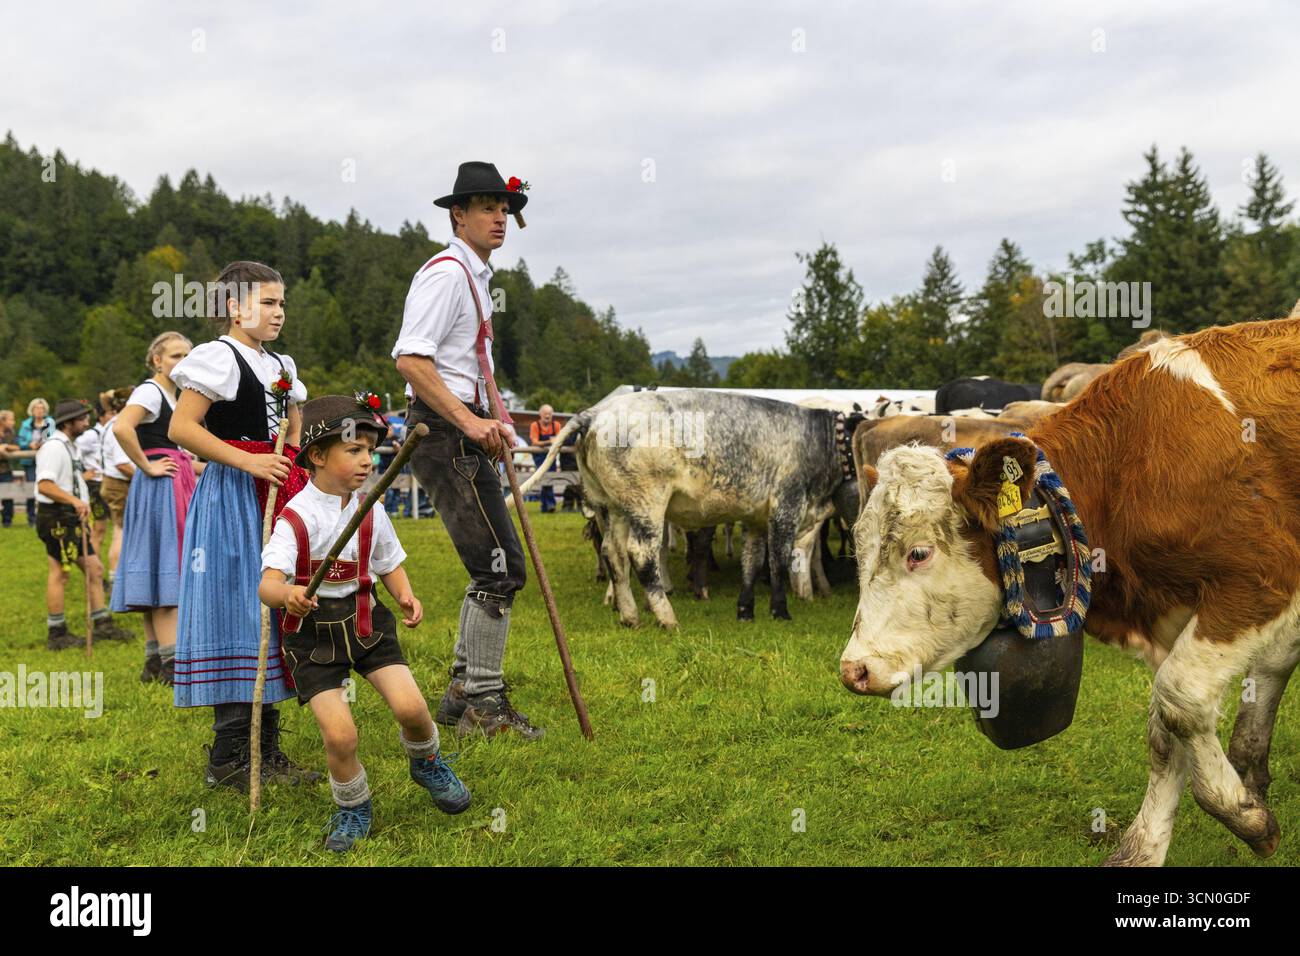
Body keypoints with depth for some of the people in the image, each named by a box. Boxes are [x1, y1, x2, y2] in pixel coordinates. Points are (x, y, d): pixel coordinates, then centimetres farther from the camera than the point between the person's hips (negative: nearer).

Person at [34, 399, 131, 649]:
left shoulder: (69, 446, 19)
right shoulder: (54, 447, -15)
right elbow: (44, 485, -26)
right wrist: (75, 501, -34)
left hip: (71, 518, 10)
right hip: (57, 518, -10)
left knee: (94, 569, 10)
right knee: (59, 573, -4)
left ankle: (102, 625, 16)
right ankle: (57, 634, 3)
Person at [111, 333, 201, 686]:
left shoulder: (175, 397, 18)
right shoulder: (149, 392, -10)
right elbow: (121, 428, -28)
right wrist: (146, 467, -20)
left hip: (180, 485, 9)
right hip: (160, 486, -9)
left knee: (160, 574, 9)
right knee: (166, 568, -12)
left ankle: (154, 661, 12)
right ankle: (171, 665, -13)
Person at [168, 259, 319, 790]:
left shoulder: (281, 366, 16)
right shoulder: (218, 357, -8)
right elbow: (180, 428, -17)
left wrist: (293, 465, 7)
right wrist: (248, 461, -21)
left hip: (272, 501, 9)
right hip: (230, 498, -9)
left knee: (269, 614, 10)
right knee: (235, 616, -8)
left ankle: (266, 749, 18)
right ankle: (229, 758, -2)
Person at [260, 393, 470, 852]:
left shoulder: (370, 509, 1)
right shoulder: (296, 518, -17)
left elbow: (389, 562, 16)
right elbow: (268, 583, -28)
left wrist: (405, 595, -4)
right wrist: (288, 595, -51)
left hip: (365, 619, 4)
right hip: (312, 630, -4)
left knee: (410, 706, -12)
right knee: (339, 733, -14)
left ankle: (428, 765, 23)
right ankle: (353, 809, 17)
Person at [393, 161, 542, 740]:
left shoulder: (475, 277, 21)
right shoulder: (446, 272, -11)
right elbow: (410, 359, -22)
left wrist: (490, 423, 20)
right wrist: (470, 421, -25)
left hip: (466, 434, 11)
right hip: (444, 434, -11)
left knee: (495, 568, 14)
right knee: (499, 567, -11)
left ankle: (463, 693, 24)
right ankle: (482, 703, -2)